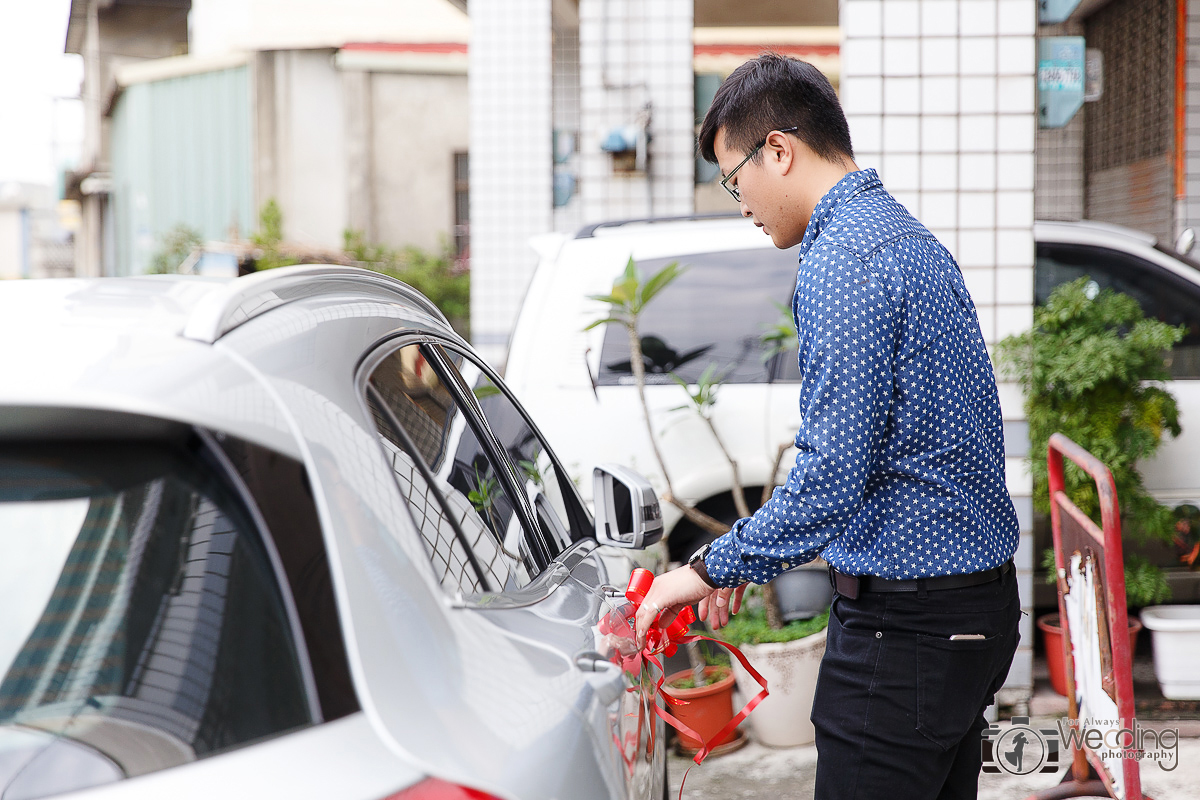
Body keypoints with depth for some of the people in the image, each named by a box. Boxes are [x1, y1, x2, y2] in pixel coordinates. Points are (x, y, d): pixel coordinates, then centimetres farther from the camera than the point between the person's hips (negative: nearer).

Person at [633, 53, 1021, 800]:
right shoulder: (910, 238, 16)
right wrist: (748, 559, 19)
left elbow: (836, 472, -24)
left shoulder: (841, 262, -17)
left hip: (905, 620, -10)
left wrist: (714, 568, -11)